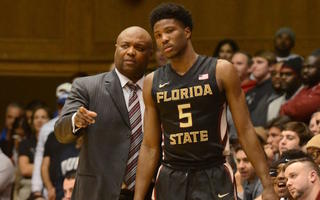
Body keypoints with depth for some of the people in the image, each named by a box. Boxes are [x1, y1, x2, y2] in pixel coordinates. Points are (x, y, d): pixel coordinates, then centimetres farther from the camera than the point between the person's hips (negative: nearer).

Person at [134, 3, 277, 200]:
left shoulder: (221, 71, -2)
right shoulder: (153, 83, 7)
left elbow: (245, 131, -2)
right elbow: (150, 147, 10)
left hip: (214, 179, -3)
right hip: (171, 182, 3)